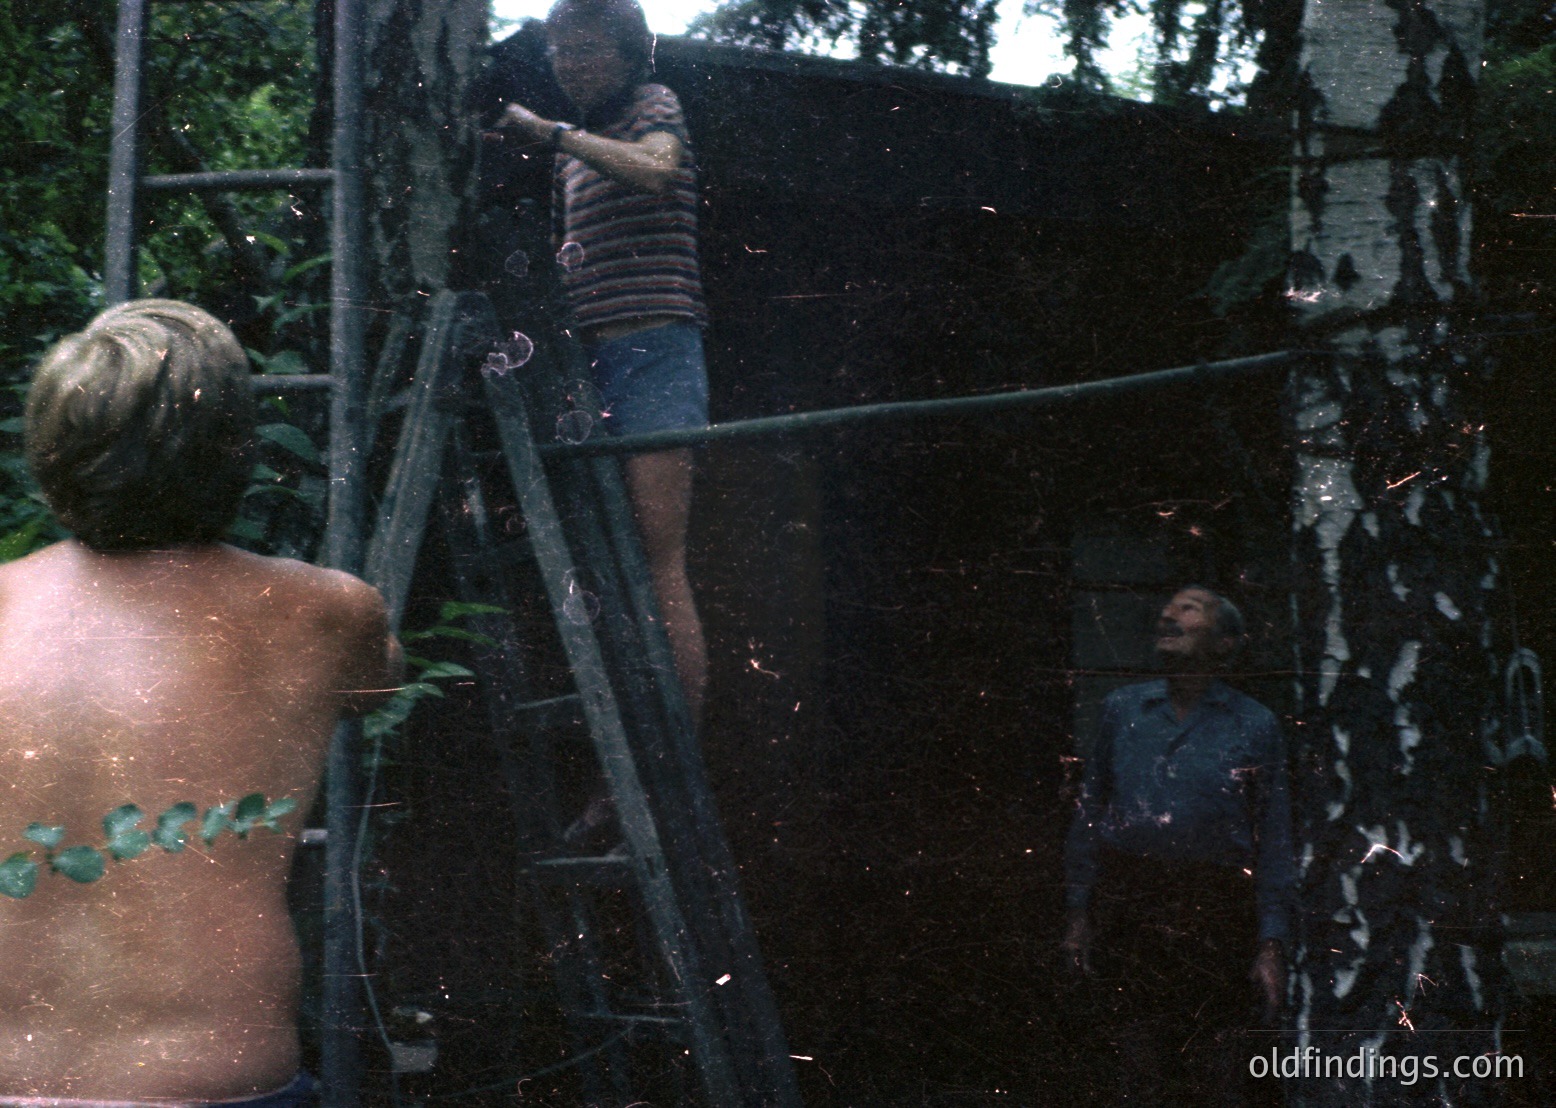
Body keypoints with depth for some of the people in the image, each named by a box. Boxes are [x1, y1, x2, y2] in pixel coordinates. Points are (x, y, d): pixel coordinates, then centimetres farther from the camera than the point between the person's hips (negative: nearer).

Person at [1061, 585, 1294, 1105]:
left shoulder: (1254, 726, 2)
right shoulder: (1122, 708, 9)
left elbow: (1274, 844, 1)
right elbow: (1090, 813, 11)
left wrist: (1271, 946, -5)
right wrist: (1078, 914, 6)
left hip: (1214, 918, -2)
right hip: (1125, 907, 2)